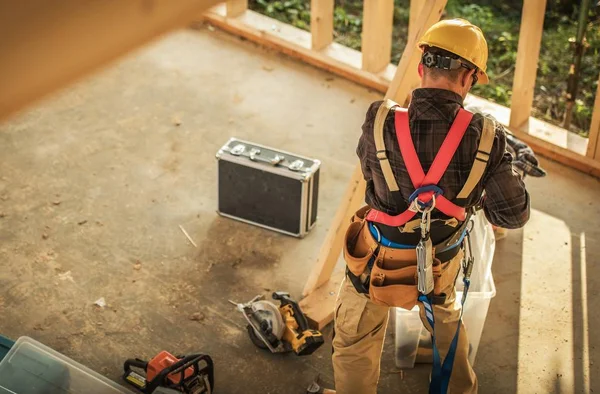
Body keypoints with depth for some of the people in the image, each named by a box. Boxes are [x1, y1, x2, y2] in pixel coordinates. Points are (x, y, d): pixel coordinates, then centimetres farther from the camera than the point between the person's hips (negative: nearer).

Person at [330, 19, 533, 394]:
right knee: (447, 322, 33)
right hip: (441, 268, 3)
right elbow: (514, 214, -14)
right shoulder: (486, 137, -22)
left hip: (377, 265, -2)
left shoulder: (380, 121, -25)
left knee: (356, 343, 20)